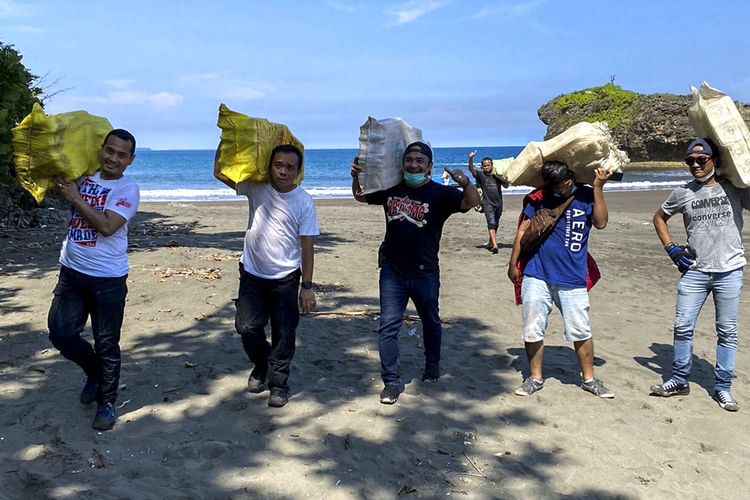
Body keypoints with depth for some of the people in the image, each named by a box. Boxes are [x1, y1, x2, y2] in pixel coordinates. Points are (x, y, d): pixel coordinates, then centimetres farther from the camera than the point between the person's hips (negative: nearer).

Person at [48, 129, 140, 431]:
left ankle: (107, 403, 19)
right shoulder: (82, 177, 7)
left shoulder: (128, 189, -8)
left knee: (106, 344, 3)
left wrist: (75, 197, -15)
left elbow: (107, 226, -20)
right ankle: (95, 372, 34)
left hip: (108, 279, -5)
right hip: (72, 272, 5)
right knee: (60, 333, 6)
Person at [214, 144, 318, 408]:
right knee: (247, 327, 1)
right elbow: (219, 172, 1)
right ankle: (261, 366, 30)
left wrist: (307, 286, -9)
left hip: (285, 279, -2)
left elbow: (306, 246, -8)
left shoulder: (304, 202, -9)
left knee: (284, 334, 5)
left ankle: (278, 383, 21)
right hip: (252, 274, 2)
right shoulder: (256, 188, -2)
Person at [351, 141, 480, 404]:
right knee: (388, 326, -2)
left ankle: (432, 366, 43)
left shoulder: (440, 194, -11)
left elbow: (471, 202, -25)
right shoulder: (391, 188, 0)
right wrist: (356, 176, -5)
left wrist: (465, 183, -46)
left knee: (430, 322, 19)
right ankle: (391, 382, 8)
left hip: (424, 273, -1)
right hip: (392, 271, 2)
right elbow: (360, 196, 15)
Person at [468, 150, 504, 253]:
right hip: (487, 203, -4)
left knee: (495, 225, 13)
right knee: (491, 223, -18)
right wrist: (471, 158, -31)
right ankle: (495, 245, -28)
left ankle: (490, 243, 29)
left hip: (498, 203, 4)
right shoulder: (480, 175, -1)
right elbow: (471, 169, -16)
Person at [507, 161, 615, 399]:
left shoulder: (586, 195, 2)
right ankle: (535, 378, 21)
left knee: (581, 331, 4)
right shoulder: (539, 198, 0)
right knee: (532, 330, 5)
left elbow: (600, 223, -12)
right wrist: (513, 264, 4)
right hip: (537, 275, 0)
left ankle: (589, 378, 22)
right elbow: (523, 230, 4)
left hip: (573, 279, 0)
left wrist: (598, 188, -16)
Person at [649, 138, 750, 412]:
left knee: (727, 331, 5)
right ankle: (679, 380, 18)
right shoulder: (683, 193, 5)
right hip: (694, 271, 2)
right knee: (683, 327, 3)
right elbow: (659, 217, 17)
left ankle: (722, 387, 17)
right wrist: (672, 249, 6)